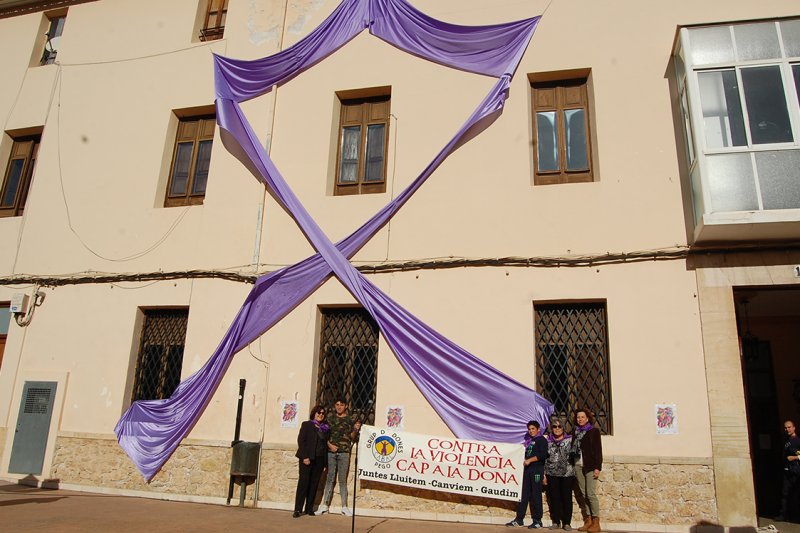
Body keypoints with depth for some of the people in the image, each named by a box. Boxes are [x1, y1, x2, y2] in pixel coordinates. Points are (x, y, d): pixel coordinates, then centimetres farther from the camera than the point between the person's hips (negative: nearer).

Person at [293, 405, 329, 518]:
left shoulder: (325, 428, 14)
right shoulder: (306, 425, 3)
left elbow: (326, 443, 13)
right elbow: (301, 440, -4)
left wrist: (325, 460, 4)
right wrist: (305, 457, -13)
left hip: (319, 459, 4)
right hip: (307, 458, -4)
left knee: (314, 483, 5)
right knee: (303, 482, -5)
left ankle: (309, 508, 12)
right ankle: (298, 509, -1)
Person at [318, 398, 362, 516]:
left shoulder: (350, 420, 5)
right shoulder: (330, 419, 10)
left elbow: (352, 437, 5)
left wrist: (355, 430, -14)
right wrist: (329, 444, -5)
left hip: (344, 453, -1)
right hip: (331, 452, 1)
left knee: (342, 480, 2)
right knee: (330, 478, 4)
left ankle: (344, 506, 7)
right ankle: (325, 505, 10)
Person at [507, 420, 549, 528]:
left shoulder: (541, 440, 0)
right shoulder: (528, 441, 21)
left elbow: (543, 455, -13)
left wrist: (530, 460, -15)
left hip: (537, 470, -7)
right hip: (527, 470, 7)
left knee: (535, 495, -4)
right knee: (523, 494, 4)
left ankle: (537, 521, 5)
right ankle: (519, 519, 6)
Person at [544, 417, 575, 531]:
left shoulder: (569, 440, 1)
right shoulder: (548, 441, 8)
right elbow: (545, 458, 9)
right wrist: (544, 474, 6)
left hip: (567, 474, -2)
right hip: (552, 474, 2)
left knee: (567, 499, 0)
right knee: (554, 499, 6)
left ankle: (566, 523, 10)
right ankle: (556, 522, 16)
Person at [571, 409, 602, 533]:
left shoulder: (594, 431, 0)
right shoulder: (575, 431, 13)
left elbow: (598, 450, -4)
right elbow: (573, 448, 13)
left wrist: (597, 467, -11)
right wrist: (572, 465, 8)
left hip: (590, 466, -4)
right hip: (578, 466, 5)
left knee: (591, 494, -9)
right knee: (583, 494, 6)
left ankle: (596, 522, -2)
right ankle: (588, 521, 12)